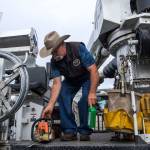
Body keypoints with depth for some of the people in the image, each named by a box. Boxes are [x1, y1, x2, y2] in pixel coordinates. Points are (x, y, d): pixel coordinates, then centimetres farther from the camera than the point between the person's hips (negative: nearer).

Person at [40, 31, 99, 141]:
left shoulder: (79, 48, -31)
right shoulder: (54, 62, -17)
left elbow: (94, 70, -31)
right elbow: (57, 83, -21)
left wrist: (92, 93, -37)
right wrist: (50, 105, -30)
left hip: (87, 78, -4)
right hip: (71, 80, 4)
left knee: (85, 100, -27)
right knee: (62, 97, -19)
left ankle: (85, 131, -9)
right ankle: (70, 131, -9)